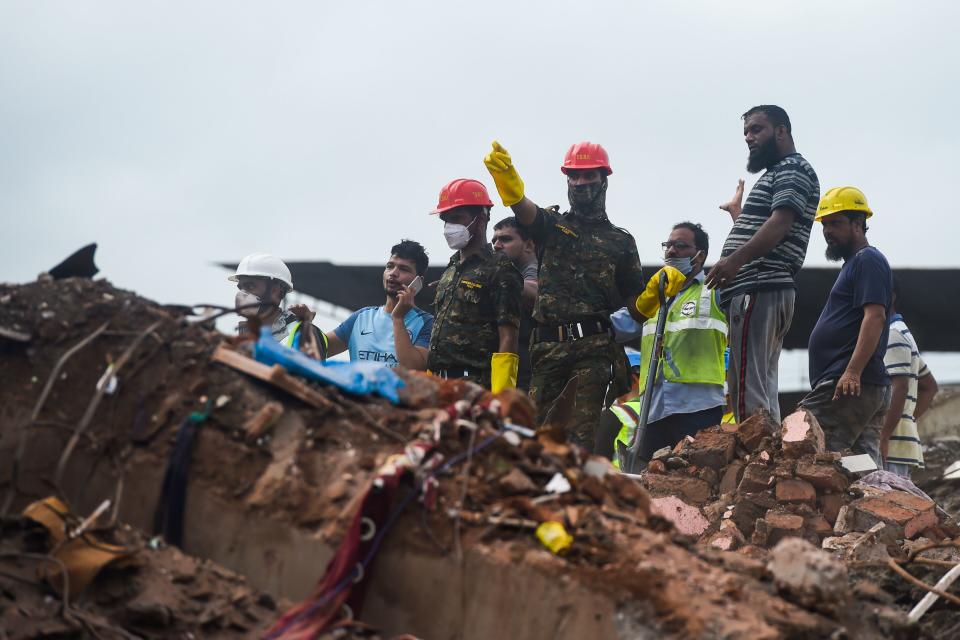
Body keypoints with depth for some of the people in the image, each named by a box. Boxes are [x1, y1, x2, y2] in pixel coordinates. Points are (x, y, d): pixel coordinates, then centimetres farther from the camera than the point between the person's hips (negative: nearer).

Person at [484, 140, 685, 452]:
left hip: (595, 348, -2)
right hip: (547, 347, 2)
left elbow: (635, 308, 13)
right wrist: (507, 180, -33)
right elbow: (524, 209, -10)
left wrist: (656, 289, -10)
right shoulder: (552, 226, 16)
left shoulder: (621, 241, 16)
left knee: (584, 436, -13)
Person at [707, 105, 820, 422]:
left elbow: (781, 222, -19)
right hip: (759, 291, 11)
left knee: (749, 394, -18)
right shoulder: (774, 174, 29)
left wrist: (736, 259, -32)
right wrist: (737, 213, 50)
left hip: (759, 290, -11)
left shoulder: (794, 169, -2)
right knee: (764, 393, 7)